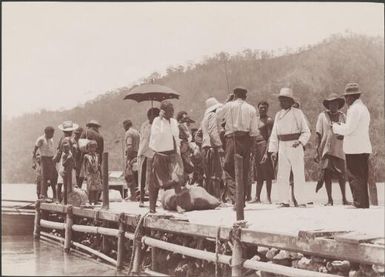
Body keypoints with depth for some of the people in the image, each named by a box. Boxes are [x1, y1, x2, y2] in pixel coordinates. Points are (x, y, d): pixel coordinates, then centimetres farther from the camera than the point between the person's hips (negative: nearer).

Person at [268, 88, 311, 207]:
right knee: (282, 176, 4)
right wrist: (273, 150, 7)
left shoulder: (297, 113, 0)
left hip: (295, 147, -5)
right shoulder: (278, 115, 13)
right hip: (282, 148, 5)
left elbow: (306, 131, -1)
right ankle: (287, 199, 11)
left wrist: (300, 141, -18)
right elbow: (274, 134, 14)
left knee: (298, 174, -2)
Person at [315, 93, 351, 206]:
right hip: (326, 149, -2)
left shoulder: (342, 116, 11)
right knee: (327, 174, -2)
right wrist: (317, 150, -4)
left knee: (341, 175, 1)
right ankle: (329, 200, 5)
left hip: (339, 149, 2)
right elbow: (318, 134, 3)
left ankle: (344, 198, 12)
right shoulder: (322, 116, 5)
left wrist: (343, 135, -12)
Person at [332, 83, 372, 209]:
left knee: (355, 178, -5)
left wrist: (336, 126, 0)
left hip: (355, 150, -10)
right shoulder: (363, 108, 19)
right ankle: (364, 204, 17)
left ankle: (360, 204, -4)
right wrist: (341, 125, 18)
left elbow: (349, 129, -16)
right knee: (362, 178, 13)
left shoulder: (354, 109, -13)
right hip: (364, 148, 10)